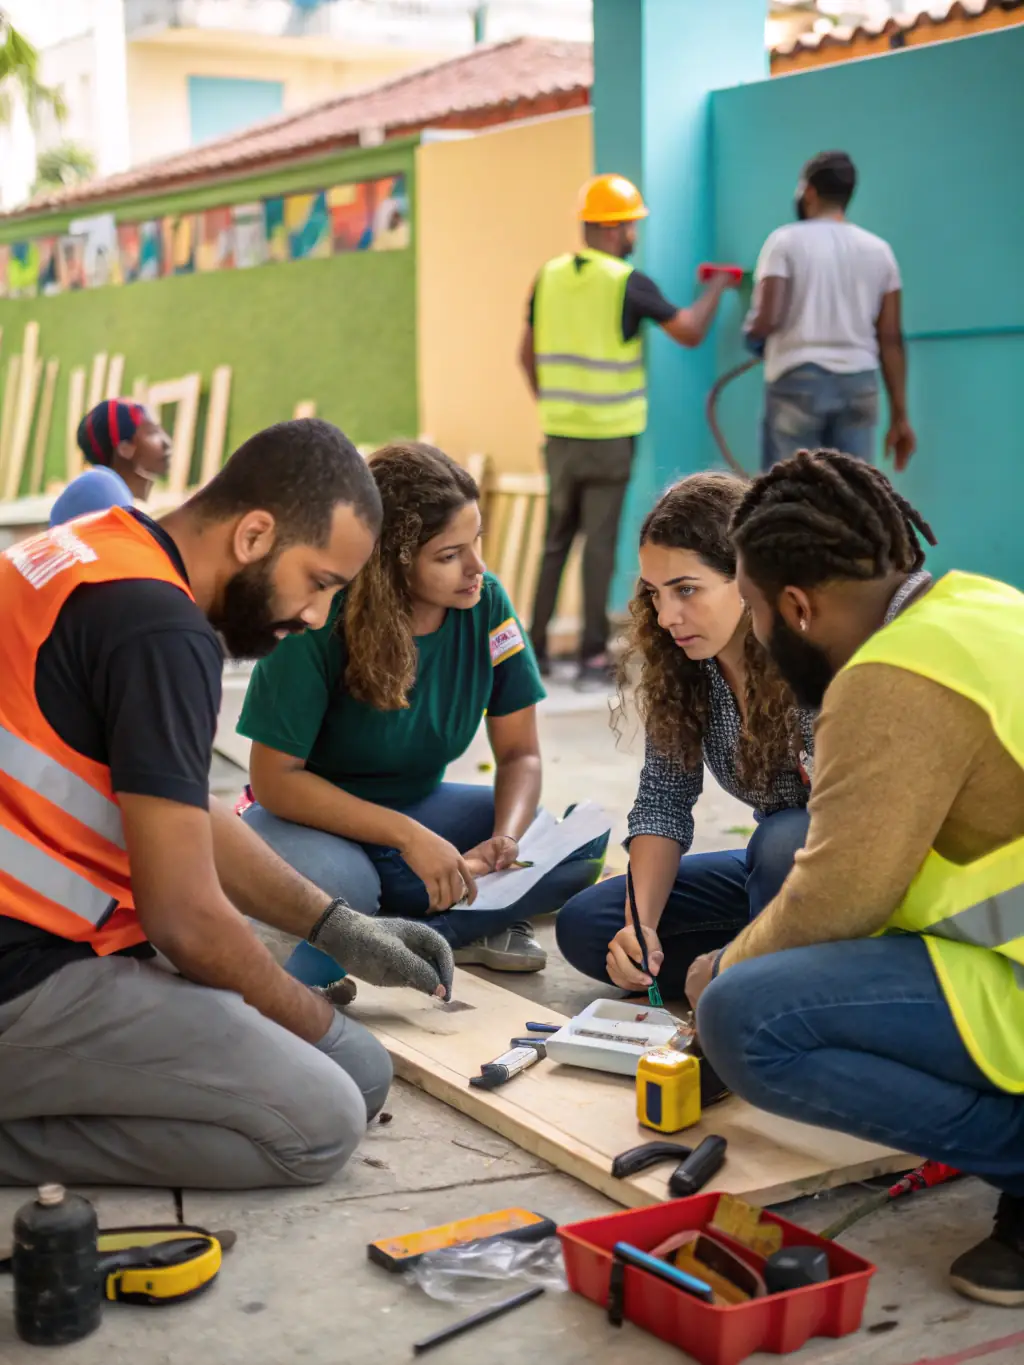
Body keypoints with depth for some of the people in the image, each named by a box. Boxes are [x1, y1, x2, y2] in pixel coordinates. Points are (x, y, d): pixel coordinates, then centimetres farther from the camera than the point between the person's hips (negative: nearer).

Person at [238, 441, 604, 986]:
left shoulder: (486, 604, -13)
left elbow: (519, 754, -6)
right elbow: (274, 778, -23)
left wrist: (505, 838, -26)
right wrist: (408, 837, -30)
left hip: (418, 806, 4)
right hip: (317, 814, -3)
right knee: (335, 882, -39)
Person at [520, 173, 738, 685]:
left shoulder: (549, 277, 4)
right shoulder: (628, 283, -10)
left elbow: (527, 355, 9)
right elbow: (691, 333, -5)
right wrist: (716, 288, 11)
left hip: (559, 432, 5)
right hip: (609, 437, -5)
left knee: (556, 538, 14)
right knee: (599, 543, 0)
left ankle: (536, 647, 16)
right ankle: (593, 654, 4)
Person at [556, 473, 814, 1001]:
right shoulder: (677, 662, -8)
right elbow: (663, 800, -6)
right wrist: (643, 923, -20)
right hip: (780, 869, 6)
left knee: (785, 840, -38)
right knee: (583, 926, -5)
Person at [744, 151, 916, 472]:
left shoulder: (787, 240, -1)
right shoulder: (879, 249, 11)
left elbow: (767, 320, -12)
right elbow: (891, 339, 7)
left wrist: (753, 334, 12)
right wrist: (899, 415, 10)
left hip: (798, 380, -4)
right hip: (859, 384, 4)